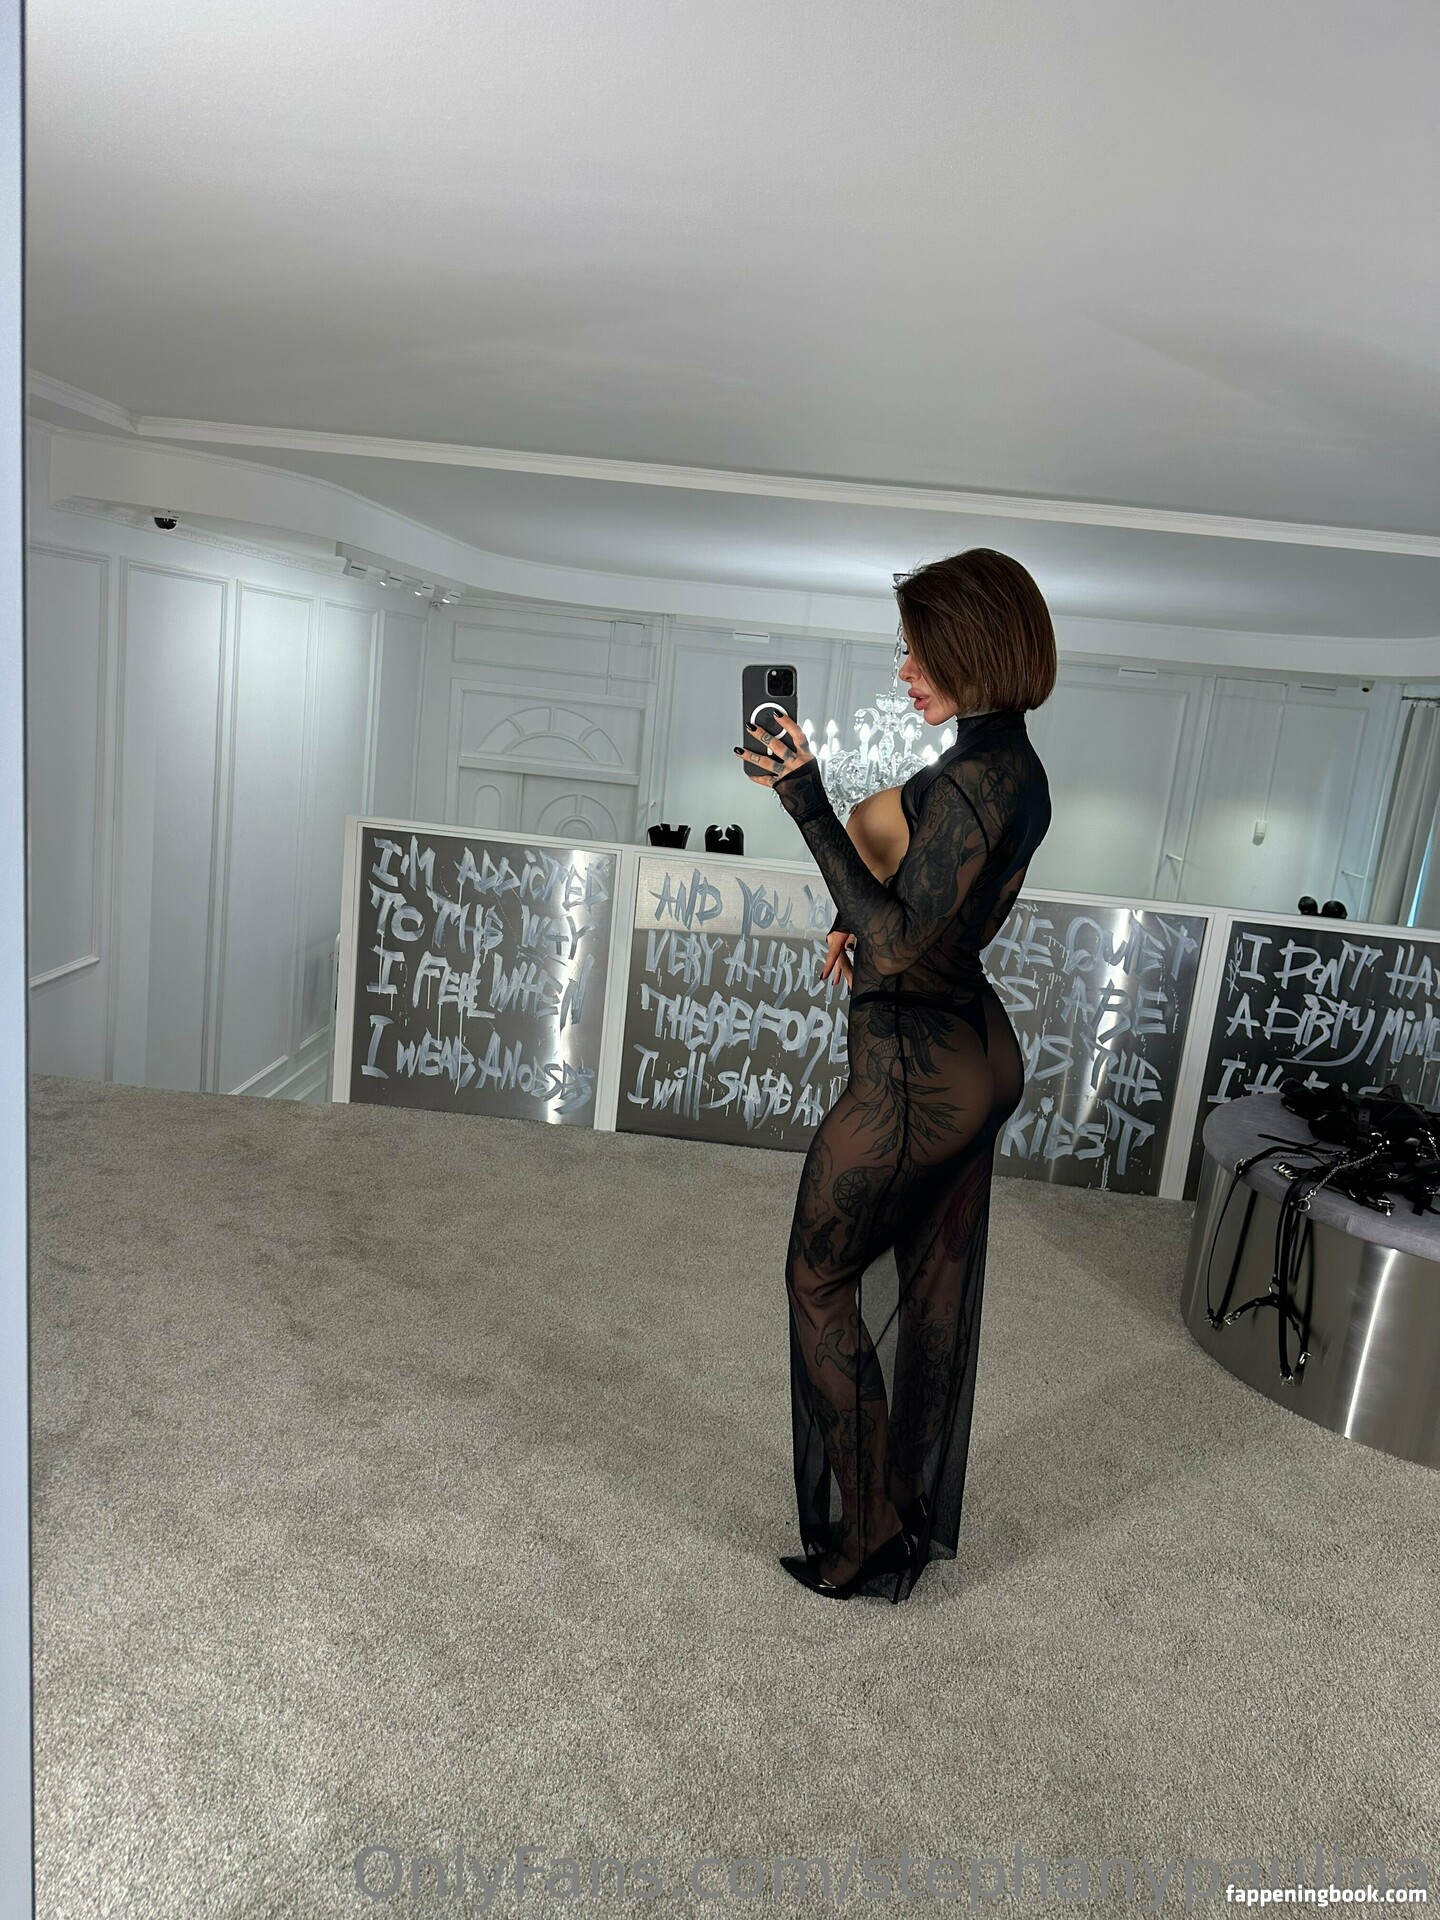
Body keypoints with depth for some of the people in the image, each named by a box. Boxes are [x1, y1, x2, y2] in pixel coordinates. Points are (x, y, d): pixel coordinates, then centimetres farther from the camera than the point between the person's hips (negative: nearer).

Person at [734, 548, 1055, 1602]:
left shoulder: (972, 778, -23)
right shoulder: (1020, 769, 8)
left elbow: (897, 941, -26)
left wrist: (811, 807, -27)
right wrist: (869, 930, 8)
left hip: (917, 1070, -10)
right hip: (979, 1050, 10)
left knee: (821, 1278, 7)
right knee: (937, 1289, 19)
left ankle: (867, 1536, 19)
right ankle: (924, 1521, 37)